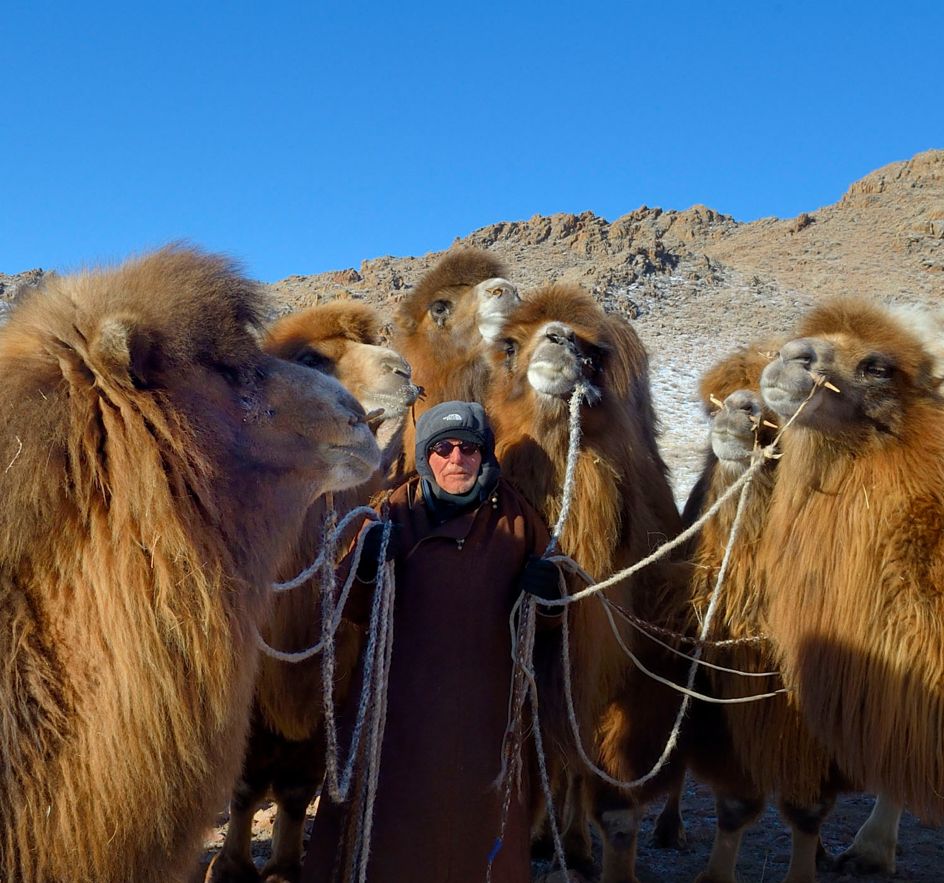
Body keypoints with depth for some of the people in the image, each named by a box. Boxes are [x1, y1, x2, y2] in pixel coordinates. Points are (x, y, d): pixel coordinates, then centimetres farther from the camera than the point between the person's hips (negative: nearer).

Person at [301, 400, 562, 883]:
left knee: (480, 820, 11)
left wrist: (547, 596, -13)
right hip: (402, 702, -1)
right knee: (393, 816, 4)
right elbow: (359, 613, 2)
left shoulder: (515, 517, 3)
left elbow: (548, 623, 11)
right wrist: (367, 571, -19)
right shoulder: (397, 512, 1)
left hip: (485, 711, 1)